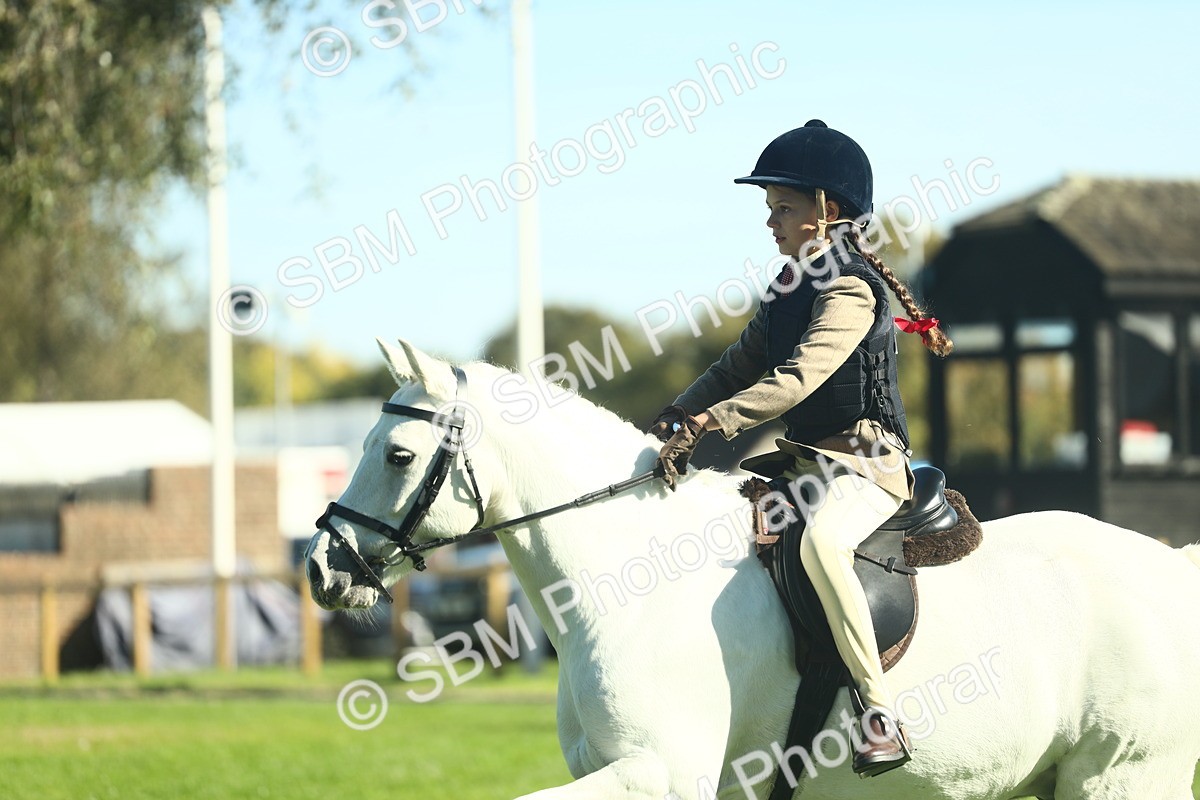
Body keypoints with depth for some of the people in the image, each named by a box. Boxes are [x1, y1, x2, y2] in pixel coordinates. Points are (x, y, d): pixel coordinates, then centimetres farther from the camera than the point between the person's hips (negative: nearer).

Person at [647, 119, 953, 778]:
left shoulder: (851, 290, -13)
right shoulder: (789, 288, 15)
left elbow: (796, 379, -26)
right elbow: (737, 368, 18)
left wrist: (708, 424, -34)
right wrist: (669, 422, 3)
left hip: (864, 464, -10)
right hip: (798, 461, 10)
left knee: (821, 542, -41)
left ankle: (879, 706, -36)